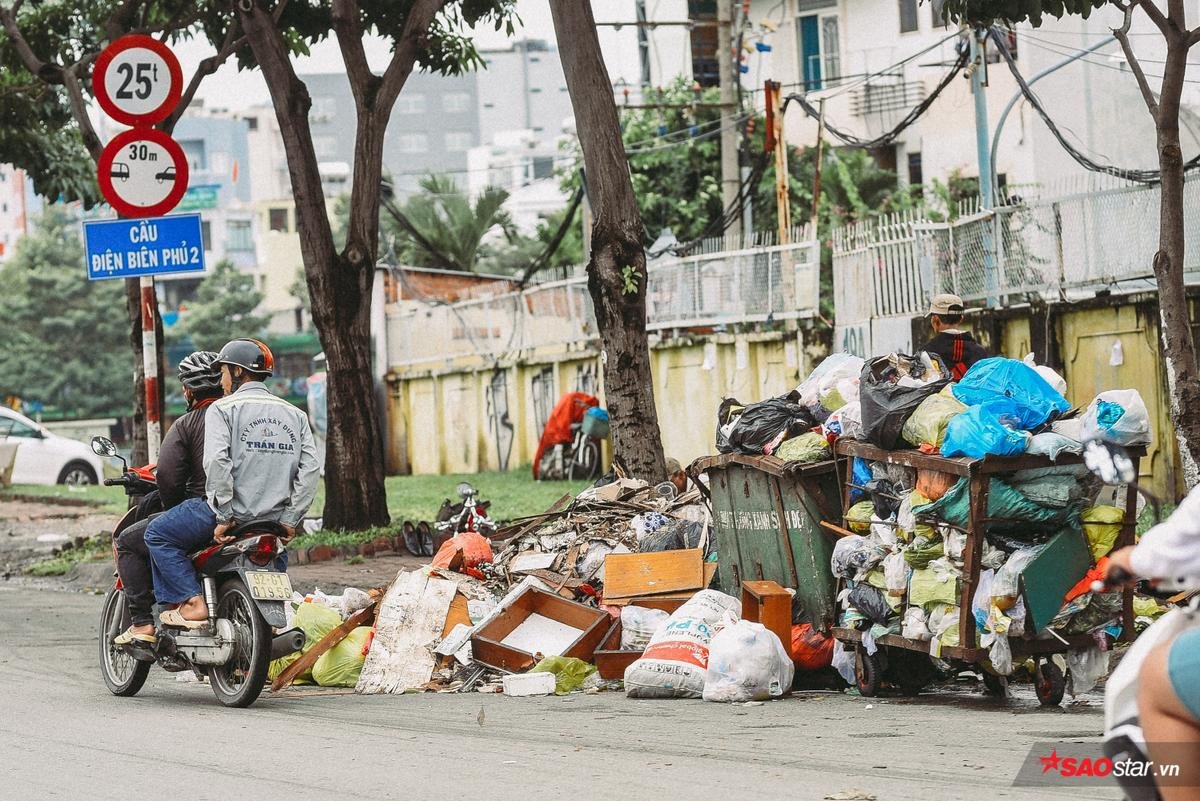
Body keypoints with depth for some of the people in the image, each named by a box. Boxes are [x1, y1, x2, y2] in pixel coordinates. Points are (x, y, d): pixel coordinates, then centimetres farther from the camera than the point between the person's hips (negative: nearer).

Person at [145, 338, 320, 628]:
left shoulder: (222, 409, -5)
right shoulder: (295, 415, 11)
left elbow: (217, 462, -18)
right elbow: (310, 469, 3)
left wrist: (224, 517, -17)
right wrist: (290, 519, 3)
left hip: (233, 509, -6)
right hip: (275, 516, 6)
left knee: (157, 534, 9)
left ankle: (192, 603, -2)